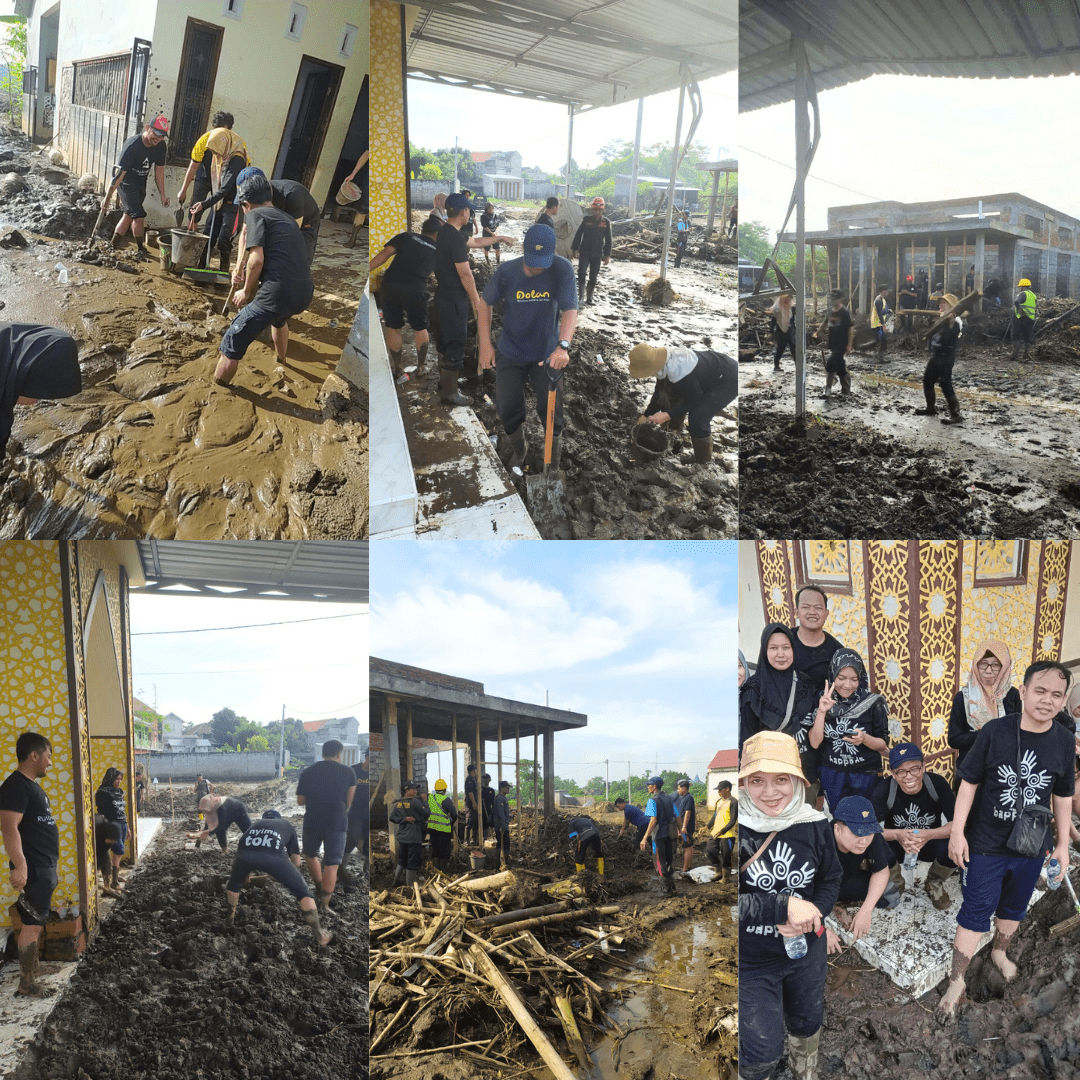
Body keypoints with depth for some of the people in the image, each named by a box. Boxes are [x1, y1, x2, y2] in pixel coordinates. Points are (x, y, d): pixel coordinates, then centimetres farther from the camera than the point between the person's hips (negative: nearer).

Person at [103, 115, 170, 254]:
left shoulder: (161, 147, -11)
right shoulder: (132, 146, -31)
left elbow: (159, 171, 2)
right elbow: (119, 173, -29)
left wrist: (162, 195, 1)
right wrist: (108, 197, -28)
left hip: (141, 183, 7)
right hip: (126, 182, -7)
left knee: (128, 215, 9)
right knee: (139, 216, -13)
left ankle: (114, 244, 19)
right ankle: (140, 250, 3)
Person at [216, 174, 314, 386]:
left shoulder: (255, 215, 2)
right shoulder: (285, 218, 27)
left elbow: (257, 259, -11)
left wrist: (246, 292, 2)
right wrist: (243, 272, 35)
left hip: (278, 293, -9)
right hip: (304, 294, 9)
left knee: (232, 344, 1)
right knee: (279, 317, 43)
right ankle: (280, 363, 63)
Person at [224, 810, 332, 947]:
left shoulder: (256, 824, 44)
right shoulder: (287, 826, 39)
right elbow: (296, 862, 37)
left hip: (245, 852, 3)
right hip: (273, 854, -2)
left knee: (234, 883, 37)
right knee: (302, 891, 13)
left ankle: (230, 919, 52)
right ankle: (319, 936, 14)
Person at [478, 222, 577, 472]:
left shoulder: (562, 269, -21)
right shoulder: (507, 272, -16)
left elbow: (570, 310, -27)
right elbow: (486, 303, -1)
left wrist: (563, 346, -43)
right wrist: (485, 344, -2)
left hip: (546, 354, -2)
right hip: (510, 354, 2)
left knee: (551, 410, -2)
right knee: (507, 408, 11)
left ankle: (553, 465, 21)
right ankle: (518, 451, 41)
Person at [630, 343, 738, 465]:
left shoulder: (678, 372, -39)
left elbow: (695, 400, -23)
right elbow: (659, 392, 6)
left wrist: (668, 415, -25)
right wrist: (647, 415, 5)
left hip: (729, 381, -9)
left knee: (697, 418, -23)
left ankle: (703, 463, 0)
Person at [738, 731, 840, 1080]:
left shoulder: (814, 825, -12)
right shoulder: (738, 830, -24)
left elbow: (831, 879, 2)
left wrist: (811, 912, -18)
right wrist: (785, 907, -31)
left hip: (805, 951, 4)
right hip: (750, 962, -4)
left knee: (806, 1025, 27)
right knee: (763, 1052, 2)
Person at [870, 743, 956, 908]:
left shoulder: (937, 783, -21)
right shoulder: (883, 789, -21)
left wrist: (929, 834, -41)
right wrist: (897, 835, -44)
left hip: (930, 844, 1)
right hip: (897, 846, -1)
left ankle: (934, 884, 6)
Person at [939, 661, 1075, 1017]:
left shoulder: (1064, 741, -9)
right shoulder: (994, 731, -18)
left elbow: (1063, 797, 4)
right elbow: (969, 783, -10)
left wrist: (1063, 844, 9)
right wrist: (957, 832, -10)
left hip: (1032, 846, 3)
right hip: (985, 844, -3)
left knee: (1014, 907, 23)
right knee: (976, 911, 3)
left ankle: (999, 951, 49)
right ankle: (956, 981, 15)